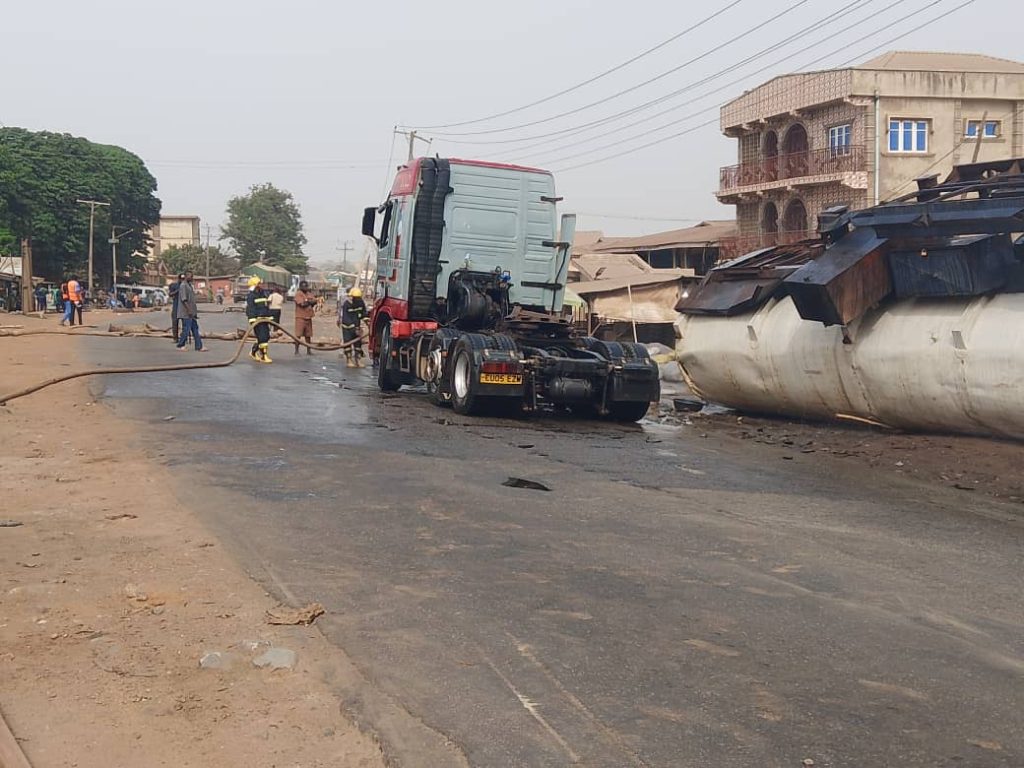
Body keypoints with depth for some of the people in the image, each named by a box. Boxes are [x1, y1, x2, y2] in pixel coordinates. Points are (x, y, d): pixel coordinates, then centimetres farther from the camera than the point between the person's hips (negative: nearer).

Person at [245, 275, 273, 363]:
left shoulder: (264, 293, 15)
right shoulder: (251, 296, -9)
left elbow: (267, 307, 22)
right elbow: (250, 309, -16)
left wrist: (269, 317, 19)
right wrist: (252, 320, -23)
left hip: (265, 319, 8)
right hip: (257, 320, -8)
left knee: (266, 337, 10)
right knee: (262, 337, -11)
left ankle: (253, 352, 26)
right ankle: (263, 356, -5)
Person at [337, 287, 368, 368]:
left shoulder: (361, 303, -8)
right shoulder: (345, 304, -24)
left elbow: (364, 313, 7)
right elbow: (345, 318, -28)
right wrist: (354, 328, -34)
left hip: (356, 325, 5)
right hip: (346, 325, -5)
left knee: (358, 342, 0)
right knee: (347, 342, -8)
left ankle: (358, 360, 4)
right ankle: (349, 360, -4)